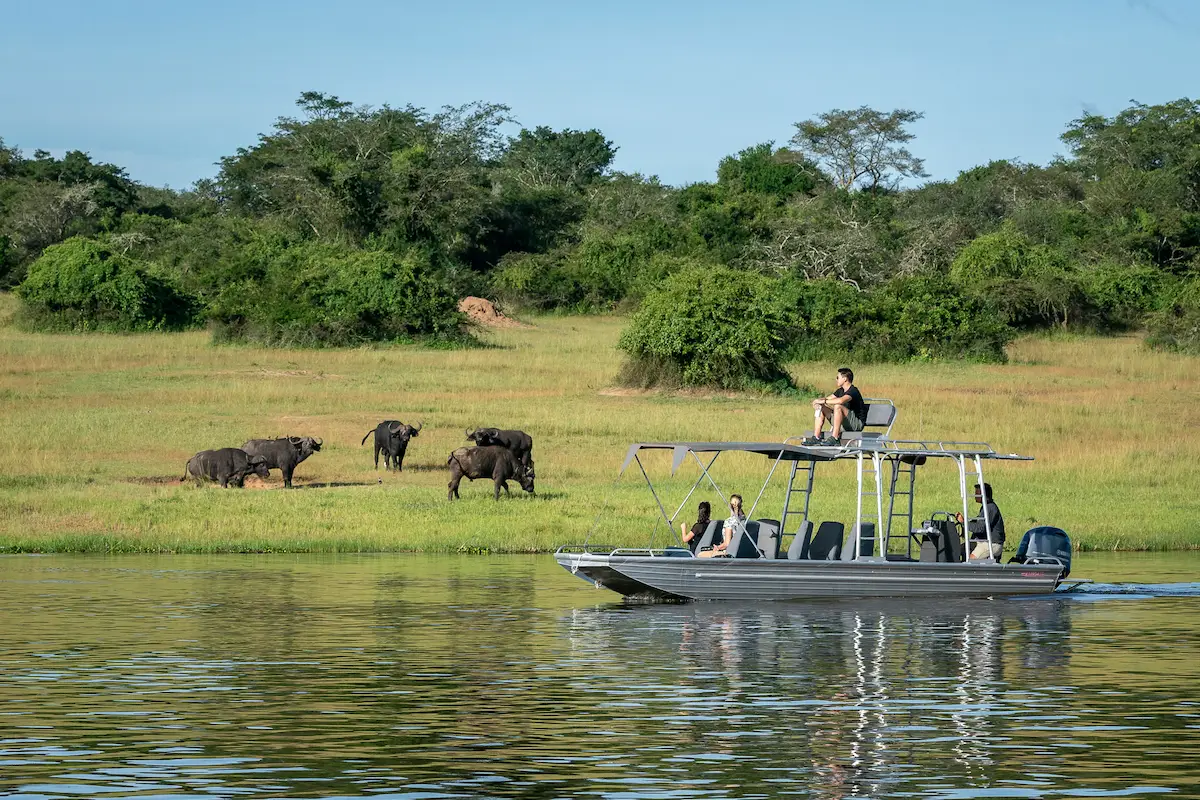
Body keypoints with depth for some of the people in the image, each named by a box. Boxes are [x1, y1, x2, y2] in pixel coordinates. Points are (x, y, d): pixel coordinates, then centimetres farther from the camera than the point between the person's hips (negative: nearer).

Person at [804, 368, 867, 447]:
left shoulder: (853, 391, -16)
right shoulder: (841, 391, 13)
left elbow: (841, 401, -35)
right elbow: (827, 399, 17)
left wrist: (824, 401, -25)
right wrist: (818, 400, -7)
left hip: (857, 423, -9)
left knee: (838, 406, -33)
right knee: (820, 407, 4)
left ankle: (834, 439, -35)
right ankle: (816, 438, -8)